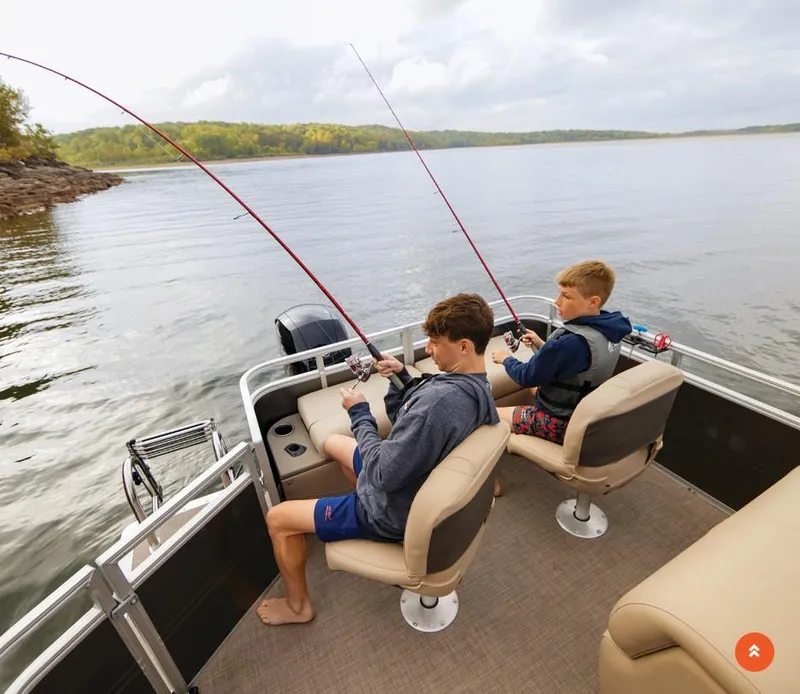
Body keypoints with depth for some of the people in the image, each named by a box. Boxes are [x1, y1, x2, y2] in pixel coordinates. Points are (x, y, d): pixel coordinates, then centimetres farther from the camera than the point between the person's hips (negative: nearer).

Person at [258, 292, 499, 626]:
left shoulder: (441, 399, -39)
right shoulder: (476, 388, -7)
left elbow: (385, 474, -31)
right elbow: (411, 423, 4)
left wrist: (360, 414, -19)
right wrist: (402, 378, -11)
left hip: (396, 512, -9)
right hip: (420, 487, 9)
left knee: (277, 518, 4)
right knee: (334, 443, 26)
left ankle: (298, 606, 28)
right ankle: (365, 500, 42)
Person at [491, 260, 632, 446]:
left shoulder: (571, 341, -33)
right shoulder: (608, 332, -6)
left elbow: (527, 377, -21)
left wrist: (506, 359, -2)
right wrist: (542, 345, 3)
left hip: (560, 423, -9)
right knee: (536, 387, 36)